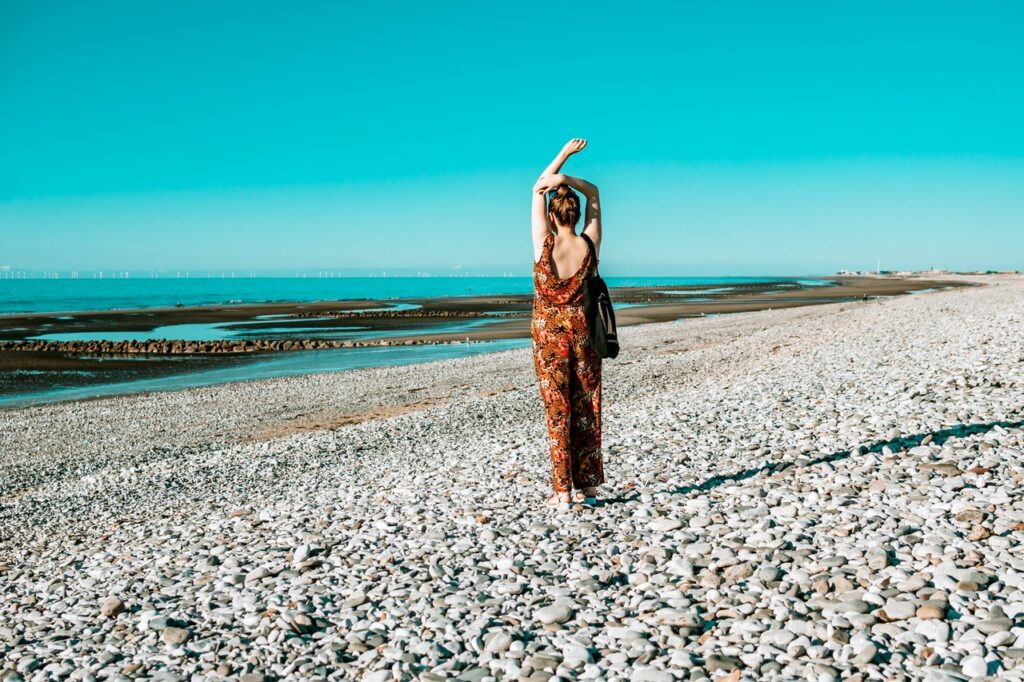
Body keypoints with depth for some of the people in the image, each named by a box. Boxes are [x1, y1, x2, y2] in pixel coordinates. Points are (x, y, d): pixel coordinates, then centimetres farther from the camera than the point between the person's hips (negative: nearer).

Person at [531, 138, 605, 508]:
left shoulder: (544, 245, -11)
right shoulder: (590, 245, -7)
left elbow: (537, 190, 1)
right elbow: (593, 192, 6)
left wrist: (564, 153, 5)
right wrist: (566, 178, -10)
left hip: (548, 331, -2)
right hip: (583, 329, 2)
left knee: (557, 410, 3)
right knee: (586, 409, 9)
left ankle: (563, 490, 4)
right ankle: (585, 487, 14)